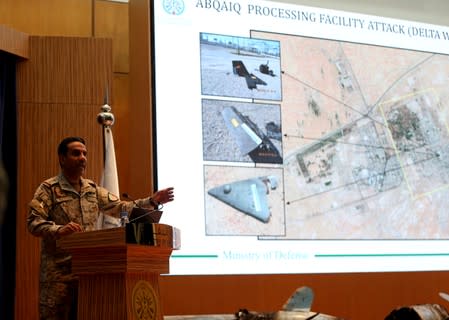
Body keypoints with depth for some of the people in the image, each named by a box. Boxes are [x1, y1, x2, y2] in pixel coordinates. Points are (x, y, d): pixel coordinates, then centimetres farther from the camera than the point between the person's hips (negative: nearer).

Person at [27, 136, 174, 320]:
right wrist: (59, 230, -28)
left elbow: (120, 208, 14)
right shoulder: (48, 188, -1)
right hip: (59, 272, -6)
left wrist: (152, 202, 2)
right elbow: (33, 222, -10)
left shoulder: (93, 189, 16)